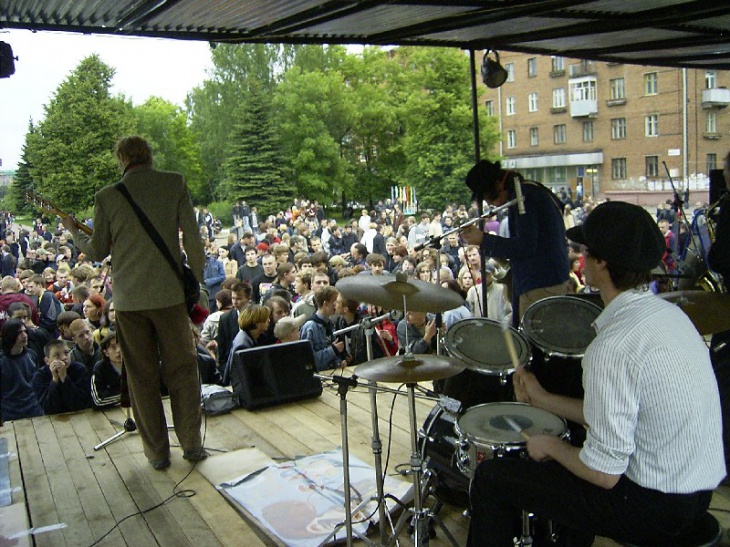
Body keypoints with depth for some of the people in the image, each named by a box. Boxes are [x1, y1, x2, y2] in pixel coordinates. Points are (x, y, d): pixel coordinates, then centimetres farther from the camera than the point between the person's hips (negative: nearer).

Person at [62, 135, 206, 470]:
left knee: (142, 376, 10)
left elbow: (98, 252, 6)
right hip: (170, 293, 0)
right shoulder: (174, 183, -2)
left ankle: (157, 452, 16)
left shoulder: (106, 197, -1)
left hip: (128, 298, 1)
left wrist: (73, 232, 25)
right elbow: (192, 238, -6)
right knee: (181, 370, 12)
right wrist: (196, 281, 4)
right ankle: (192, 444, 14)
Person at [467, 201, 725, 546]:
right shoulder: (669, 313, 1)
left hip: (654, 507, -9)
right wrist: (544, 400, 14)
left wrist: (551, 446, -6)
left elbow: (605, 473, -24)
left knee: (492, 478, 1)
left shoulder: (613, 348, -28)